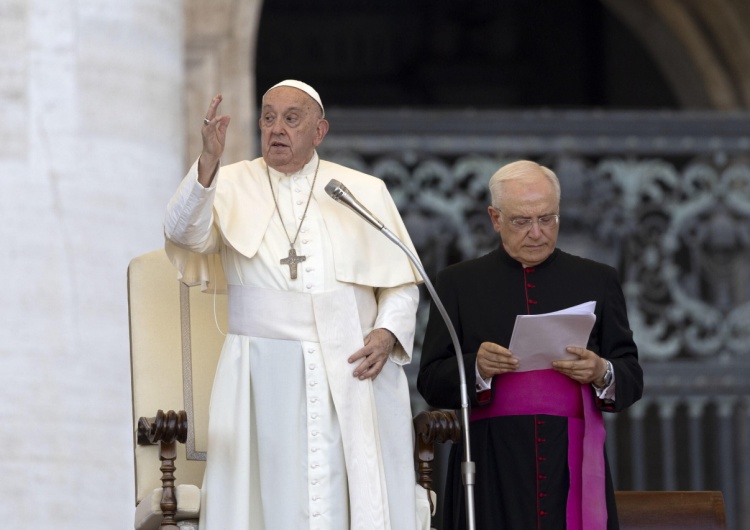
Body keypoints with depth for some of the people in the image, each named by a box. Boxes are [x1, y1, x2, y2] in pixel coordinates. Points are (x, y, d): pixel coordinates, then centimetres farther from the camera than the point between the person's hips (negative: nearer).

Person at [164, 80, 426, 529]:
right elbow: (186, 234, -12)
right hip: (264, 380, -1)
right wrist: (208, 162, -26)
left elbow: (402, 283, 12)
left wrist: (388, 332, -7)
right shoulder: (233, 186, 6)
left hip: (355, 376, 1)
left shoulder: (366, 192, 11)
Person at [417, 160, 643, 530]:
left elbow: (632, 378, 11)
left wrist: (601, 373, -11)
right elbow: (431, 383, 6)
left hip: (571, 468, 1)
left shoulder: (597, 281, 15)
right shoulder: (458, 283, 12)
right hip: (494, 470, -1)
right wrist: (477, 367, -14)